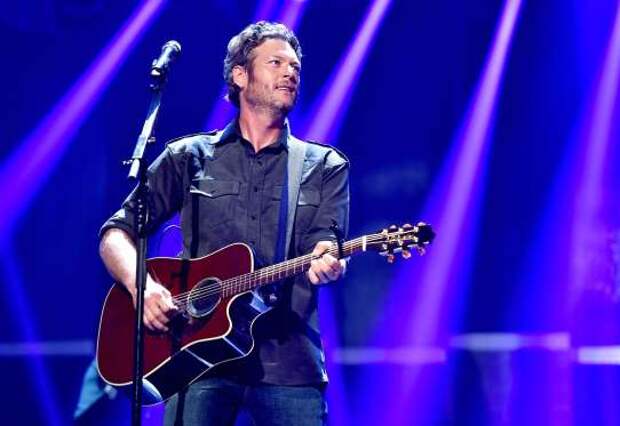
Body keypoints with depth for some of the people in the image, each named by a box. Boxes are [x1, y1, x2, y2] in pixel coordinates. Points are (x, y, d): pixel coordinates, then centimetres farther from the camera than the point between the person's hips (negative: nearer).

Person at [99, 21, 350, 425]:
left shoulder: (326, 167, 14)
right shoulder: (189, 157, 12)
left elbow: (325, 249, 0)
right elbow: (117, 234, 9)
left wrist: (326, 263, -25)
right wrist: (141, 284, -11)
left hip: (289, 363, 0)